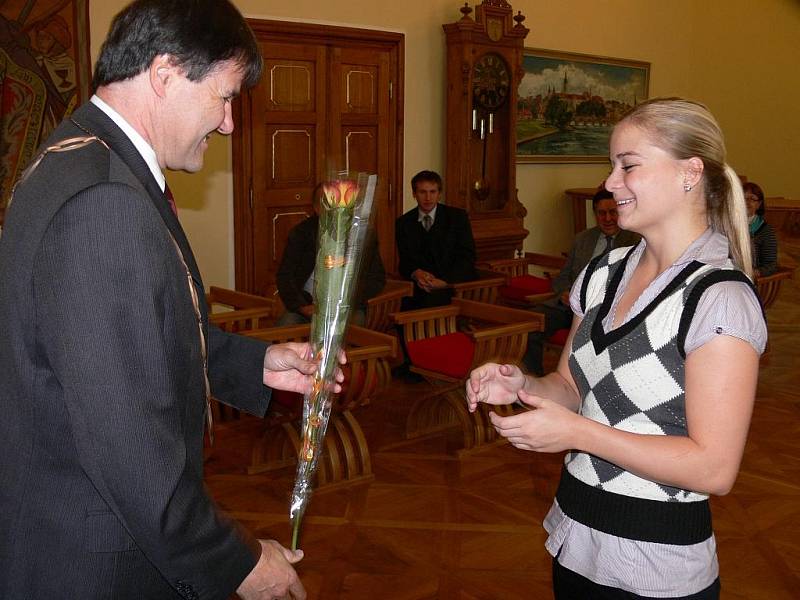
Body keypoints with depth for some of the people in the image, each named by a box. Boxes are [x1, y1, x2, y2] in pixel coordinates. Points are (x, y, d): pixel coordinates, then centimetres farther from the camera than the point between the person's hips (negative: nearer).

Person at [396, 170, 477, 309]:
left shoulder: (458, 216, 4)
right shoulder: (403, 223, 10)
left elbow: (467, 257, -2)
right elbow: (405, 262, 6)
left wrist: (445, 281, -18)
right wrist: (416, 273, -18)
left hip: (455, 283, -2)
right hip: (421, 287, 2)